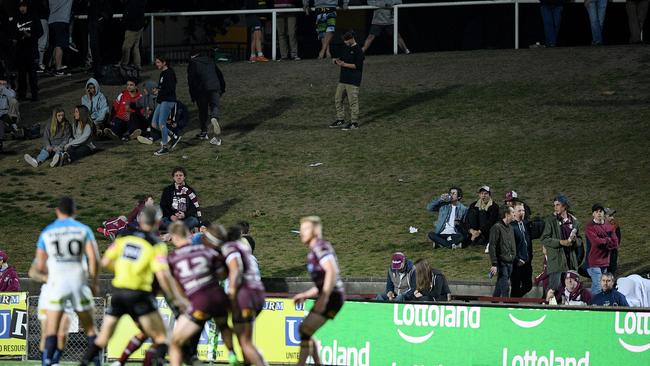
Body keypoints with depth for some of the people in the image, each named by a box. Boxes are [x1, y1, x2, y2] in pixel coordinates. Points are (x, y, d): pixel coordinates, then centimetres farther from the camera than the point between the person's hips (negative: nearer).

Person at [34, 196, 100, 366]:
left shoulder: (46, 232, 6)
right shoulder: (84, 230, 4)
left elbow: (40, 266, 5)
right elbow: (94, 258, -5)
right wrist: (94, 282, 7)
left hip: (57, 282, -1)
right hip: (79, 282, 1)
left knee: (51, 329, -1)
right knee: (90, 327, 13)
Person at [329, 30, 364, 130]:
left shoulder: (358, 50, -11)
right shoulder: (346, 49, 15)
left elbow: (357, 65, -17)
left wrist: (344, 64, -18)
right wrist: (338, 62, -2)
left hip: (353, 81, -9)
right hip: (343, 79, 9)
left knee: (353, 101, -6)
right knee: (338, 99, 10)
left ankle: (354, 123, 0)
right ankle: (340, 120, 19)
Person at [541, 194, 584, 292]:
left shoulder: (574, 221, 11)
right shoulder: (550, 221, -1)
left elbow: (579, 240, 17)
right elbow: (544, 239, -6)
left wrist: (574, 240, -7)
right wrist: (560, 242, -17)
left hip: (571, 261, 4)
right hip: (556, 261, -4)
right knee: (555, 287, -9)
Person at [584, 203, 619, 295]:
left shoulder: (609, 227, 12)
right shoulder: (589, 227, -4)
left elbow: (615, 244, 3)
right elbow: (596, 242, -18)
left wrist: (602, 242, -9)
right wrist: (608, 240, -3)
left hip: (605, 263, 5)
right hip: (594, 263, -5)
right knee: (598, 288, -13)